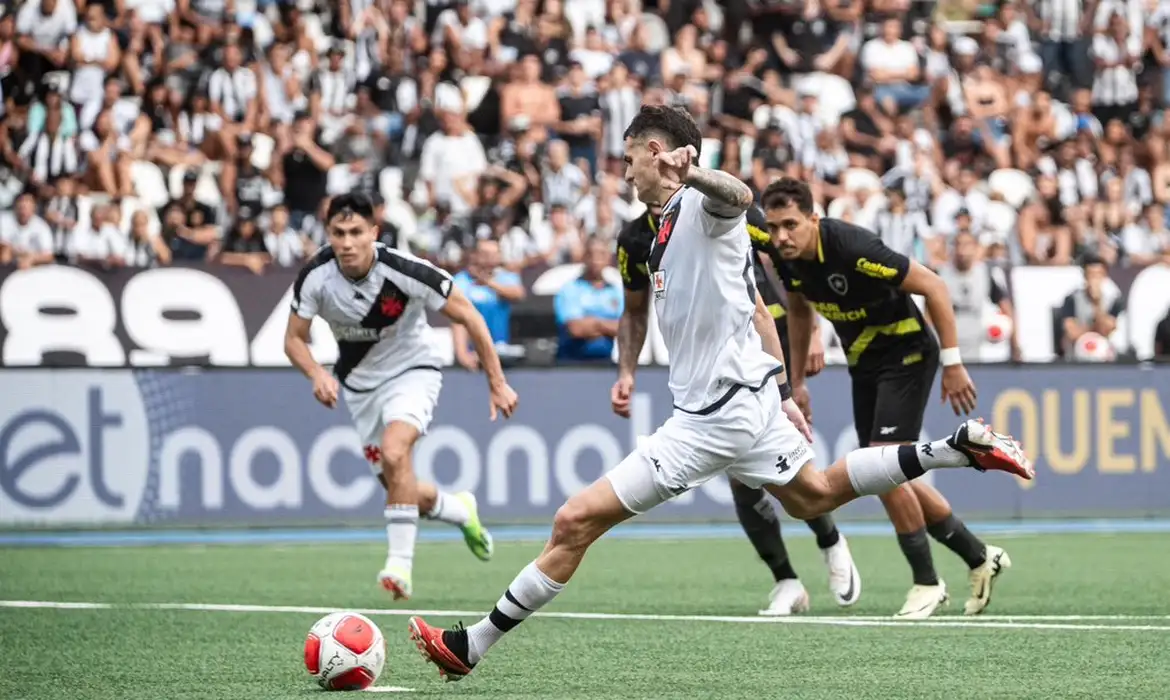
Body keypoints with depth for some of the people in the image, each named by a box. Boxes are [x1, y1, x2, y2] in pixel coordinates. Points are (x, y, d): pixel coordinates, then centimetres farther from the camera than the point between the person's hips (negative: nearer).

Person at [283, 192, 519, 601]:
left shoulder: (404, 272, -28)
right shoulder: (315, 276, -20)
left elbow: (468, 317, -16)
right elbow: (294, 338, -6)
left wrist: (497, 383, -14)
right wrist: (316, 374, -28)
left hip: (411, 372, -4)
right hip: (359, 383, 4)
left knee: (394, 452, -33)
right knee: (403, 492, 8)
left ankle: (399, 564, -29)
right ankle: (462, 511, 41)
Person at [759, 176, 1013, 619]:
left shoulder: (852, 248, -30)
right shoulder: (785, 257, -8)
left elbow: (933, 286, -25)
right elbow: (799, 308, 14)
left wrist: (953, 363, -24)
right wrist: (797, 380, 16)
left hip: (906, 353, -8)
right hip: (864, 363, 8)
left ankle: (926, 582, -2)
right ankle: (979, 557, 26)